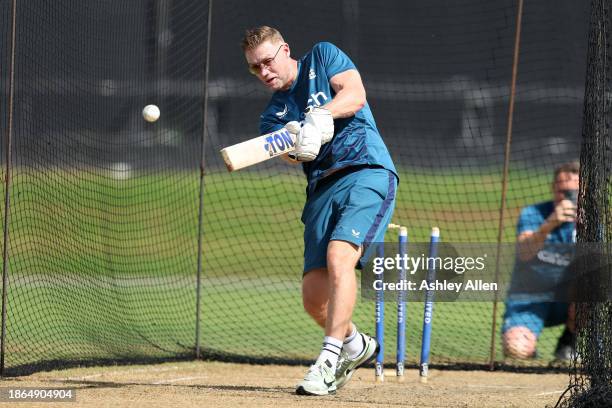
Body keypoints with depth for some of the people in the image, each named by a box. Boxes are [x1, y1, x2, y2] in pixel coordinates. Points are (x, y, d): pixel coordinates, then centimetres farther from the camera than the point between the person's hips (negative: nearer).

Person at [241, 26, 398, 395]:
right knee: (314, 297, -1)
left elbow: (355, 95, -7)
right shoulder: (273, 115, 18)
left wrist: (319, 116, -24)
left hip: (368, 173, -5)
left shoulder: (322, 57, 11)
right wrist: (297, 141, -27)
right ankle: (355, 346, 29)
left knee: (339, 258, -27)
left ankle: (329, 361, -27)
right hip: (322, 191, 6)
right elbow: (293, 154, -4)